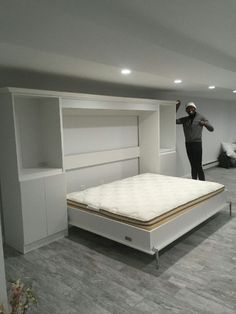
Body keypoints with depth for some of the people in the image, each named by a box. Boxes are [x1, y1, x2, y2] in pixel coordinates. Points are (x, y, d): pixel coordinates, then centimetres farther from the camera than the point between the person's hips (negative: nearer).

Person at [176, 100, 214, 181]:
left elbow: (211, 129, -3)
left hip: (197, 143, -4)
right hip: (188, 144, 4)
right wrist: (176, 107, -6)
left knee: (198, 166, -9)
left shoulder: (201, 117, 0)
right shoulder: (185, 119, 9)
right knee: (193, 166, 10)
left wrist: (205, 124, -24)